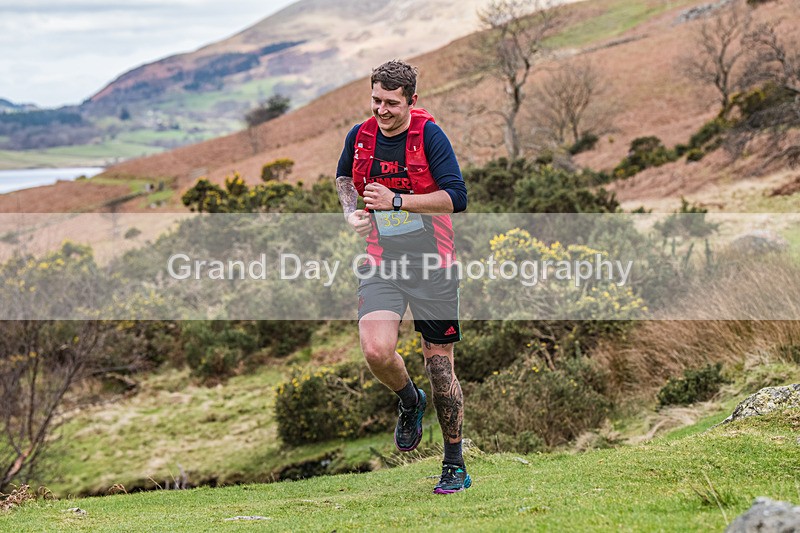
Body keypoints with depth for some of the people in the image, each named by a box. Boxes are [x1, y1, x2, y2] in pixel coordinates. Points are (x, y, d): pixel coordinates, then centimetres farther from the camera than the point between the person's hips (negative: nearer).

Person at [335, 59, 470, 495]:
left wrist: (396, 201, -21)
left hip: (432, 264, -3)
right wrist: (350, 209, 6)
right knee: (376, 351, -19)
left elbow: (456, 197, -16)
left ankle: (455, 466, 17)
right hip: (380, 263, 3)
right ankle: (410, 401, 17)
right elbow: (343, 176, 26)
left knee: (439, 361, 2)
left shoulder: (429, 135, -9)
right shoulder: (359, 136, 3)